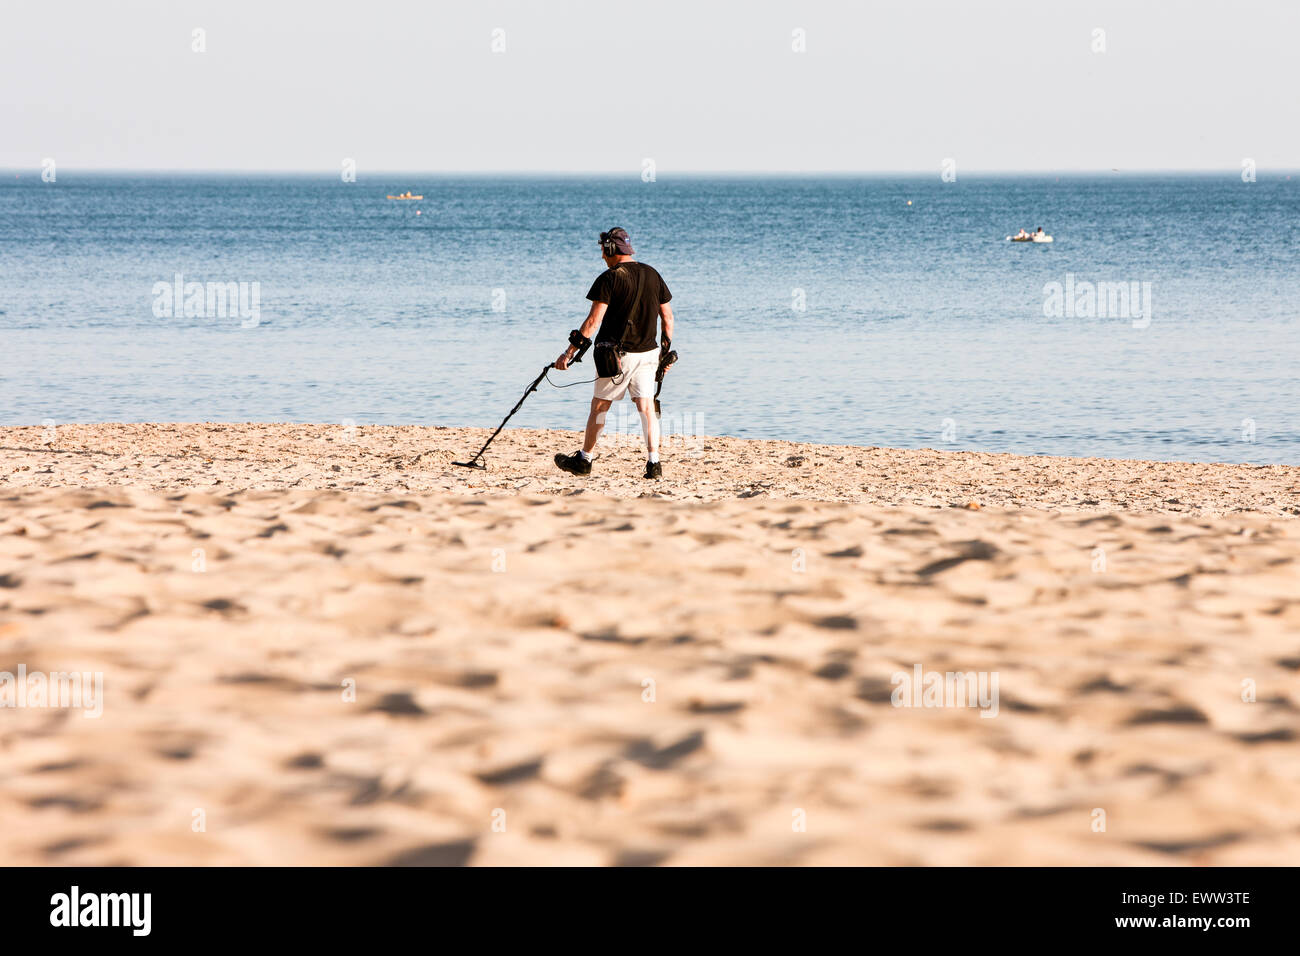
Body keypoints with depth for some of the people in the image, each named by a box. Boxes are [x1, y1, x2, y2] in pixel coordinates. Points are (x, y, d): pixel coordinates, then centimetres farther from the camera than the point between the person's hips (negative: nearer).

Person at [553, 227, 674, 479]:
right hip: (647, 353, 5)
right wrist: (666, 350, 19)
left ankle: (584, 460, 18)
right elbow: (667, 316, 10)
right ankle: (654, 463, -9)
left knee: (600, 405, 7)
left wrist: (570, 351, -12)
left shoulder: (609, 278, -11)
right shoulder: (652, 275, 7)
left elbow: (593, 320, -15)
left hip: (617, 354, -5)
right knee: (646, 406, 3)